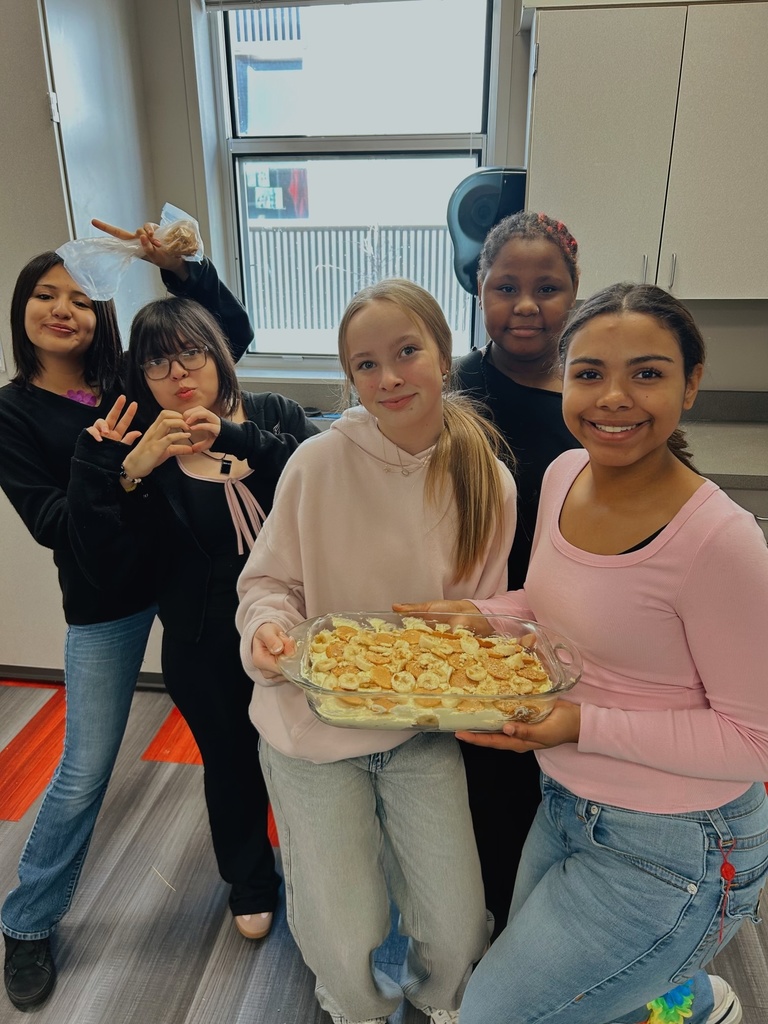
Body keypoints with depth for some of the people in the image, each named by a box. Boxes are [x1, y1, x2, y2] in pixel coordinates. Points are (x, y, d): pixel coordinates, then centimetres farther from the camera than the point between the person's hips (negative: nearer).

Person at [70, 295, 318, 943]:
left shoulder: (274, 416, -3)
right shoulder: (132, 450, -4)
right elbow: (111, 554, -14)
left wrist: (237, 438, -31)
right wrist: (132, 470, -28)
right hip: (204, 646, 0)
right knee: (231, 762, 19)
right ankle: (250, 881, 49)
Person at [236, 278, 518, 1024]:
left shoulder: (488, 484, -8)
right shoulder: (318, 463, -15)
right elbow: (268, 582, -5)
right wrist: (268, 628, -25)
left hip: (424, 726, 2)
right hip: (314, 721, -1)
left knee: (458, 929, 5)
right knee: (346, 945, 4)